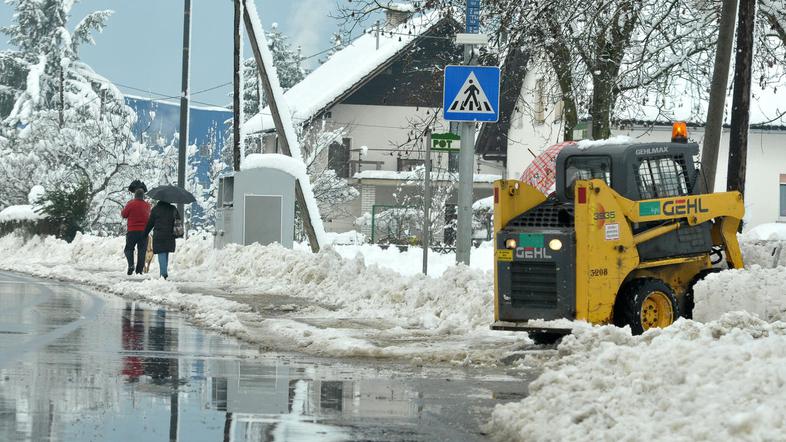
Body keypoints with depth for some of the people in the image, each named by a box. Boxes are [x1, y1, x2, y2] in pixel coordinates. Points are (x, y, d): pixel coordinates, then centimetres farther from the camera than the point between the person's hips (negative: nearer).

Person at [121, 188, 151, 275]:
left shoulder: (131, 204, -9)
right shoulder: (147, 205, 4)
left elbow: (124, 215, 0)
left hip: (132, 231, -3)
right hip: (144, 231, 3)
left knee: (129, 249, 9)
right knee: (142, 250, 7)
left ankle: (131, 265, -13)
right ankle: (139, 270, 4)